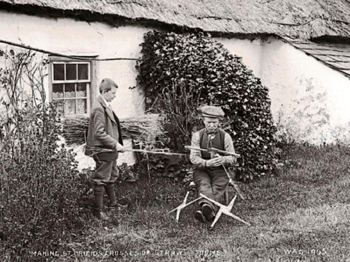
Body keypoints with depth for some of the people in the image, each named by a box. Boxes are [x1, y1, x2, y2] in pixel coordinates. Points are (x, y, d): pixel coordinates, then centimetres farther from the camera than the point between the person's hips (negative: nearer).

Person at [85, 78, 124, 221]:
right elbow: (99, 133, -25)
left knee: (112, 176, 23)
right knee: (101, 179, 0)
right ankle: (98, 209, 10)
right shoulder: (99, 108, -21)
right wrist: (115, 144, -22)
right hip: (103, 150, -10)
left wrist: (116, 144, 13)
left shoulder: (105, 106, 9)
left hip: (110, 150, 10)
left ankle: (113, 202, 39)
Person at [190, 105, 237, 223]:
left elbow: (233, 158, 2)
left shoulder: (225, 136, 3)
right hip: (201, 169, 0)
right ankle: (209, 209, -58)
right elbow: (193, 158, -5)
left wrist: (222, 160, -23)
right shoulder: (197, 136, 3)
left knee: (218, 187, -31)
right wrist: (207, 163, -26)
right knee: (204, 184, -32)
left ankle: (205, 211, -55)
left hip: (220, 170, 0)